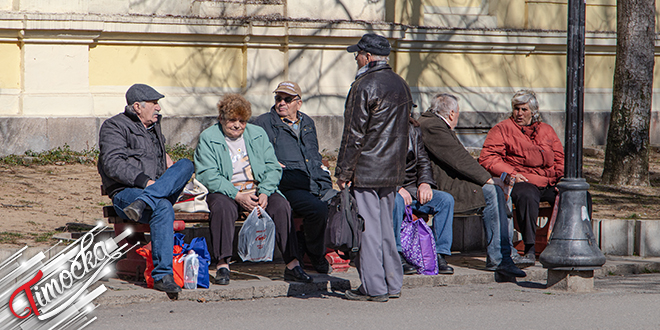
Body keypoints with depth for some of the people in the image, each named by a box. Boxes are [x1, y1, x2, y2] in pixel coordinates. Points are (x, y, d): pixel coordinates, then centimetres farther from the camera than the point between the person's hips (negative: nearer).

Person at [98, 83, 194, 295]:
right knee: (163, 208, -38)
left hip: (161, 191, 7)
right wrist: (144, 181, -24)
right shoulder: (115, 127, 0)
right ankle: (162, 275, -42)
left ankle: (141, 204, -37)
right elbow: (112, 164, -14)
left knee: (186, 165, -19)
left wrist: (165, 157, 22)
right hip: (125, 193, -7)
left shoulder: (153, 126, 25)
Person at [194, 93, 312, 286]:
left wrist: (264, 192, -13)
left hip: (259, 189, 3)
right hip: (225, 192, -3)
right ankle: (223, 265, -35)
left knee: (280, 205, -26)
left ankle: (292, 264, -27)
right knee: (222, 207, -37)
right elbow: (208, 175, -9)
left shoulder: (258, 135, 14)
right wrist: (237, 195, -21)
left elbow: (273, 167, 8)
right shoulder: (208, 138, 2)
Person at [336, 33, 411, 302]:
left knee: (367, 227, -3)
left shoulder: (364, 86, -15)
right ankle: (392, 283, 17)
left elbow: (354, 135, -15)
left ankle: (373, 287, -2)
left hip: (366, 170, -8)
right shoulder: (401, 85, 11)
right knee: (385, 225, 15)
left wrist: (343, 172, -10)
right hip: (393, 171, 8)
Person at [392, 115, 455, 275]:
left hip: (411, 189, 6)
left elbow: (423, 161, 17)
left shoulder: (413, 129, 13)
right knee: (396, 201, -39)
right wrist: (396, 189, -25)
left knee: (446, 200, -15)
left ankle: (440, 255, -16)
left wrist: (425, 183, -5)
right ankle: (396, 255, -31)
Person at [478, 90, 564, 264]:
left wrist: (562, 177, 3)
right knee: (527, 197, -41)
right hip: (522, 181, -4)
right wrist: (511, 173, -14)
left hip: (550, 183, 4)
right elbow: (487, 158, 0)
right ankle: (530, 249, -36)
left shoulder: (546, 130, 24)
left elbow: (560, 158, 24)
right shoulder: (502, 129, 10)